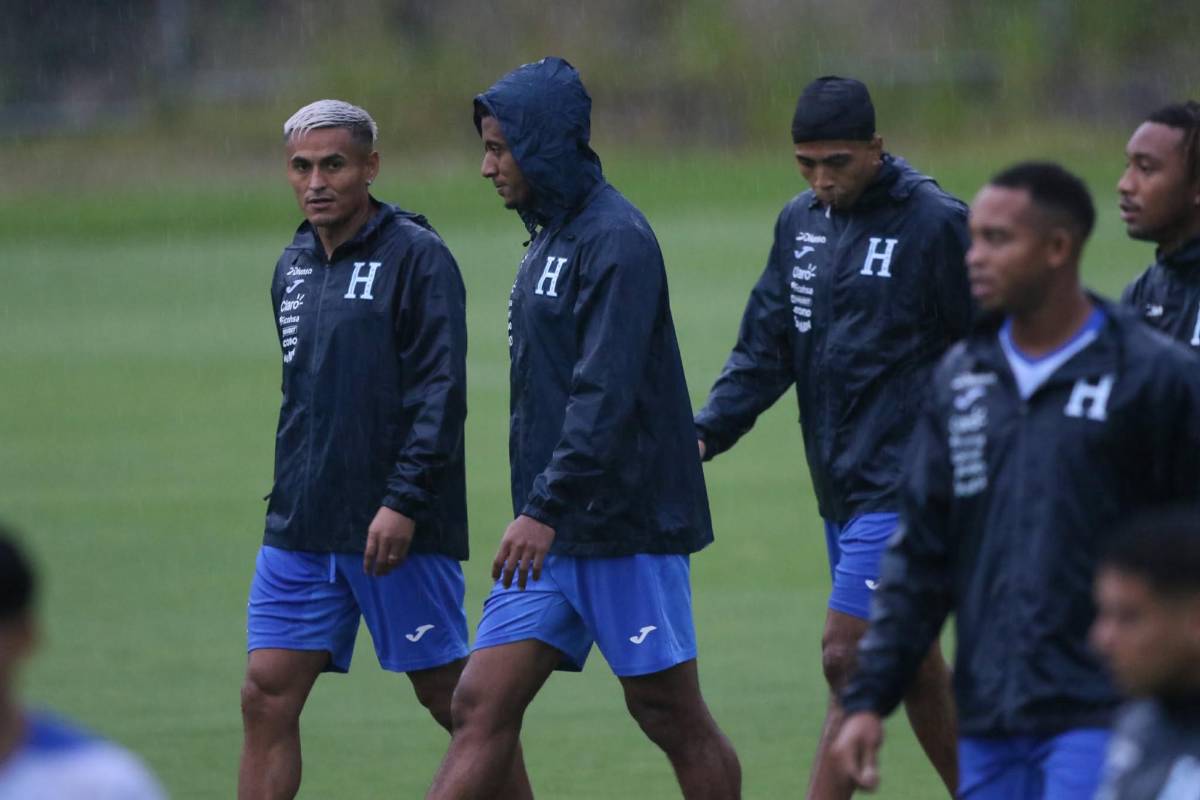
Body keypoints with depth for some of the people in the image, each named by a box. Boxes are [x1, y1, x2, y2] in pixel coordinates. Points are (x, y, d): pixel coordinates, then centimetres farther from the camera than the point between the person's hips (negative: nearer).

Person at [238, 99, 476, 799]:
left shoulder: (418, 256, -8)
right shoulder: (294, 266, 14)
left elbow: (440, 392, -14)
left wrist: (404, 501, -21)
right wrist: (294, 494, 17)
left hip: (397, 530, -6)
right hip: (298, 531, 7)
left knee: (447, 693, 2)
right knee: (267, 696, -2)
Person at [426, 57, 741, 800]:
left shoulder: (616, 239, -15)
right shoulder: (552, 236, 15)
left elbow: (605, 394, -23)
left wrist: (544, 508, -28)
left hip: (627, 527, -9)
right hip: (552, 533, 9)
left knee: (671, 713, 1)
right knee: (482, 705, 0)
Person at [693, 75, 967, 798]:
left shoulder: (937, 222, -10)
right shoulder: (801, 222, 10)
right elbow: (766, 348, 11)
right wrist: (709, 431, -3)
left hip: (903, 488, -7)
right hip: (841, 489, 7)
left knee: (847, 658, -12)